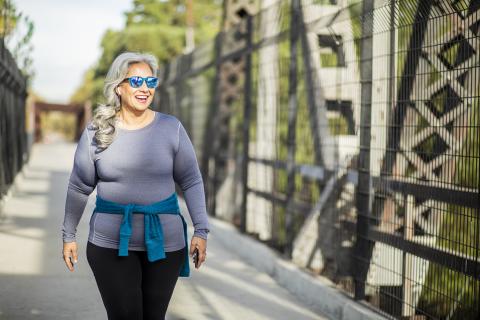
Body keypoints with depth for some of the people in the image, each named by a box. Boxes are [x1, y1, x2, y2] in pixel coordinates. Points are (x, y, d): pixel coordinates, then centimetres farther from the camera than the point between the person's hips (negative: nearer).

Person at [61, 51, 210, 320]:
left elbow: (191, 181, 2)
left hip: (164, 240, 1)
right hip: (111, 243, -1)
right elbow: (79, 187, 7)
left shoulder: (171, 128, -2)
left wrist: (201, 230, -5)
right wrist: (69, 236, 11)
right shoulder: (96, 131, 0)